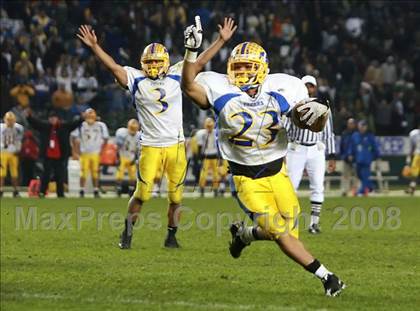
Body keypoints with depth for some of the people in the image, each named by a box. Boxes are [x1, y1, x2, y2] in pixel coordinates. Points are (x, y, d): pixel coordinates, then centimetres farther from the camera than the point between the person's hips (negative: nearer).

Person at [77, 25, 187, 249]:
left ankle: (171, 236, 20)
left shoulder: (175, 76, 5)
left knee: (176, 196, 6)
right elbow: (113, 67, -9)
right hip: (150, 146, -2)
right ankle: (127, 233, 10)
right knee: (142, 193, -6)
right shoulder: (136, 80, -1)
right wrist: (94, 46, -21)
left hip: (176, 146, 2)